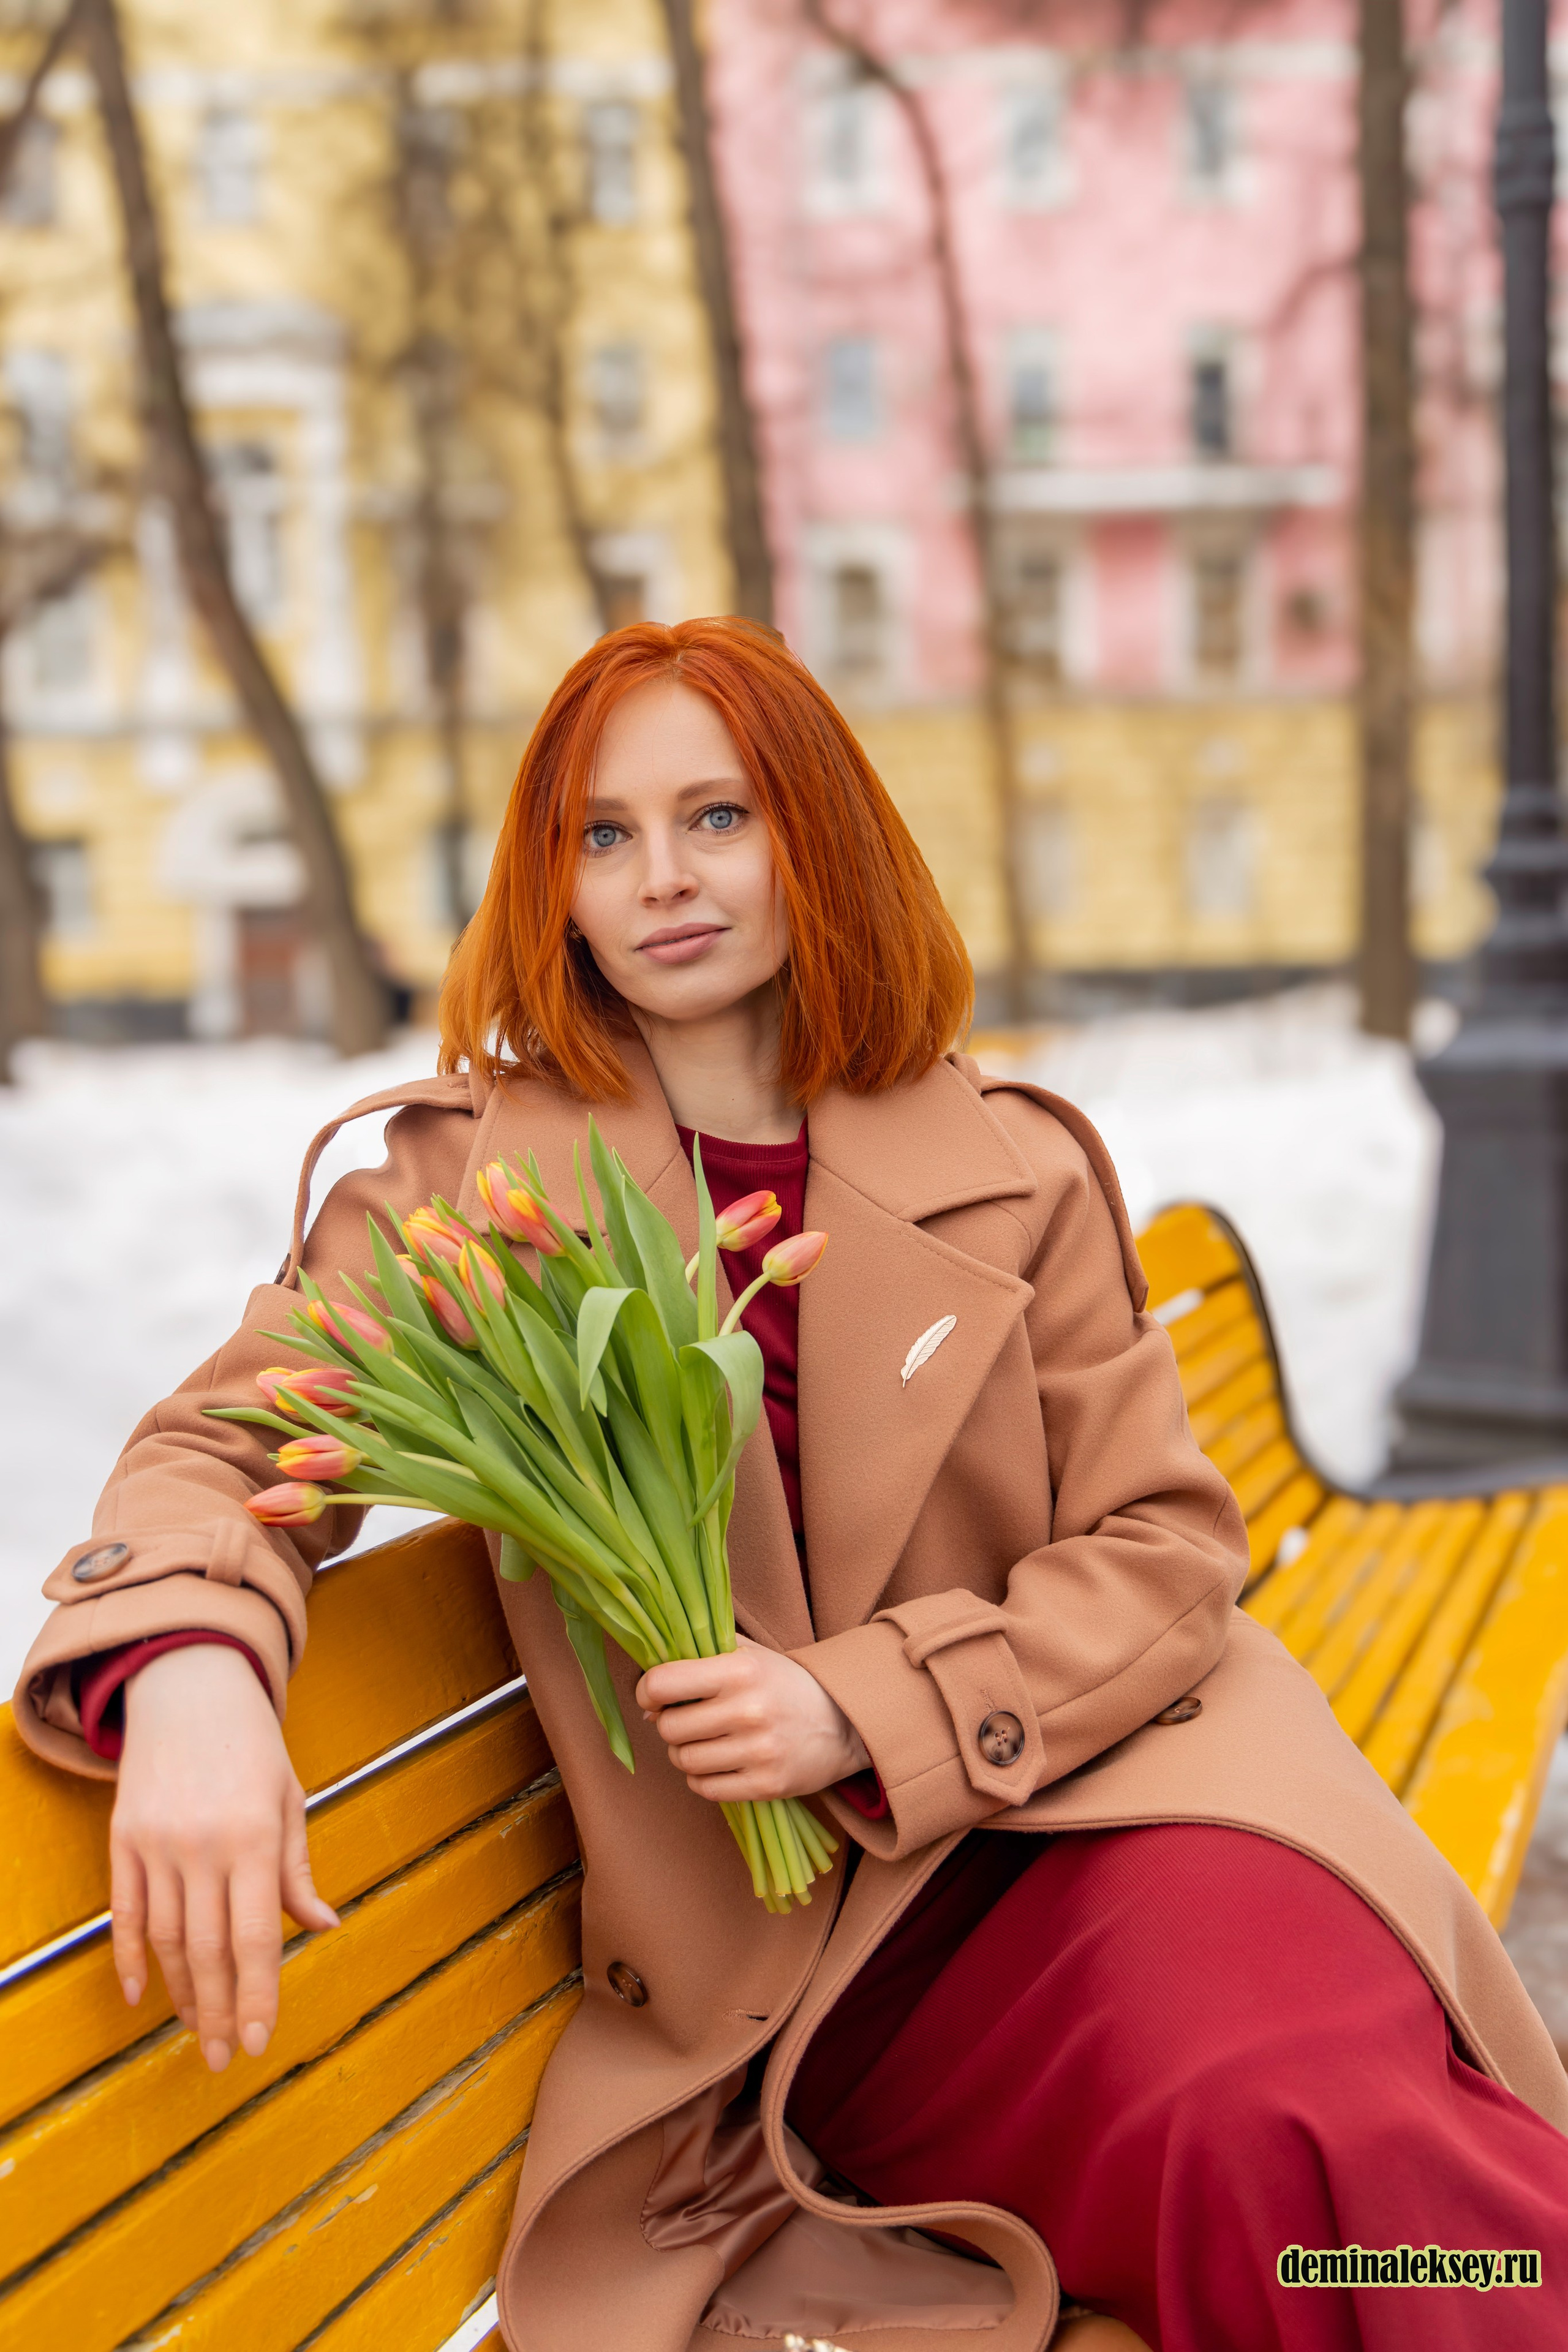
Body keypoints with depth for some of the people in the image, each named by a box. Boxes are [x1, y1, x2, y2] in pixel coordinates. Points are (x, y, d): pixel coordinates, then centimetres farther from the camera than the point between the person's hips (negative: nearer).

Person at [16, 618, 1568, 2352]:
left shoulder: (1010, 1174, 6)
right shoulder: (469, 1180, 5)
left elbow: (1162, 1546, 4)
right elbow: (230, 1446, 0)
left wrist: (868, 1710, -13)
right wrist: (187, 1673, -24)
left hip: (1097, 1801, 2)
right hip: (783, 1951, -2)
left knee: (1312, 2124, -29)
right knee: (1260, 2157, -29)